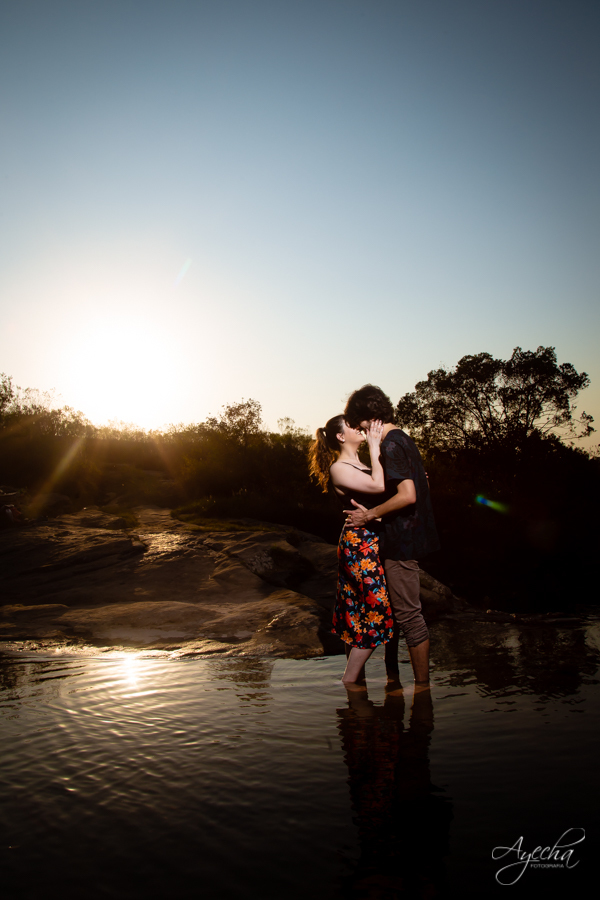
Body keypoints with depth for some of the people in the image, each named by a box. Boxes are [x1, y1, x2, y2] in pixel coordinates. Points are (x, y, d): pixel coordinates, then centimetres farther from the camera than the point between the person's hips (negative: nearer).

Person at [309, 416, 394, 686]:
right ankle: (349, 681, 5)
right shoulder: (339, 468, -12)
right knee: (376, 610, -6)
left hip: (371, 542, 9)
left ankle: (355, 676, 25)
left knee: (358, 612, 14)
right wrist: (374, 447, -16)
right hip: (359, 542, -9)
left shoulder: (360, 465, 15)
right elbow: (379, 486, -23)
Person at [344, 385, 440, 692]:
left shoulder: (390, 445, -17)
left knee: (409, 615, -3)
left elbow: (407, 495, -27)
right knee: (391, 609, 19)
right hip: (406, 536, 11)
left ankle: (422, 686, 6)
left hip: (401, 542, -11)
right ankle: (392, 676, 30)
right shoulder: (404, 440, 14)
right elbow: (423, 486, 21)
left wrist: (370, 514, -16)